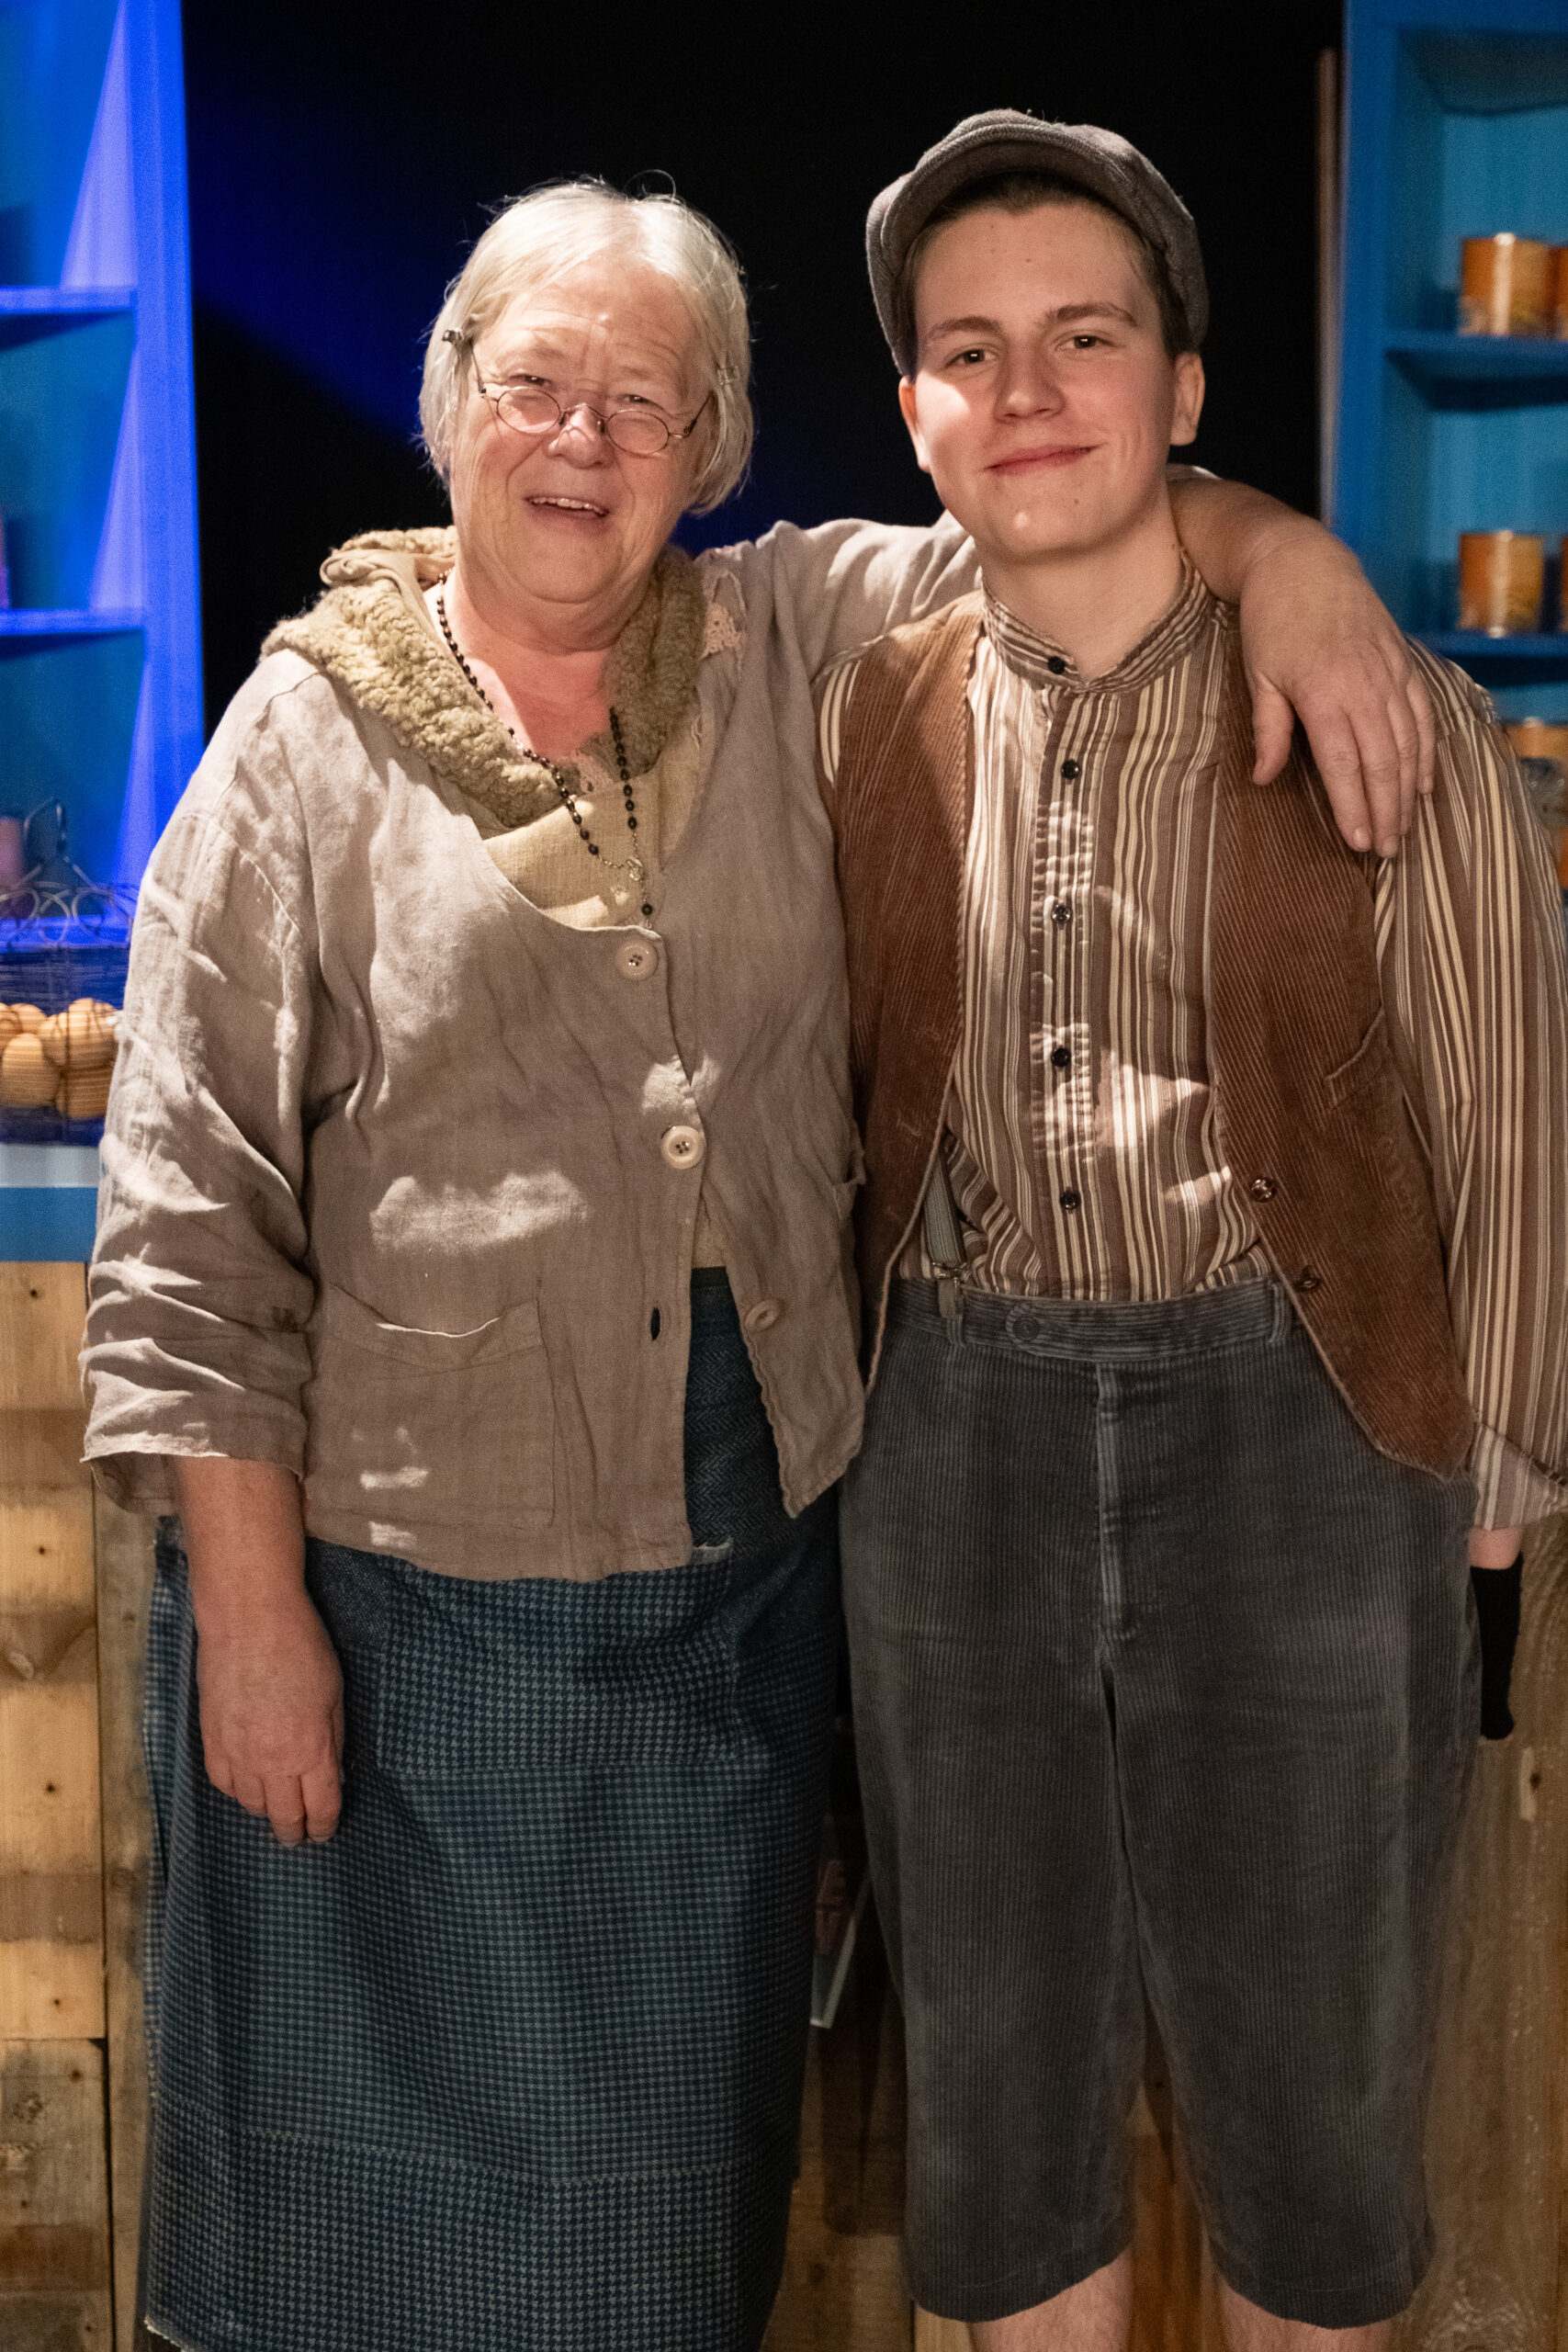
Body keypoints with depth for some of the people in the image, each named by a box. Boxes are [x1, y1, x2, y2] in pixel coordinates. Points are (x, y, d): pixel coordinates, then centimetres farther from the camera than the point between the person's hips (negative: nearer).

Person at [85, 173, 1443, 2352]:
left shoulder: (797, 645, 3)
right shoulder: (311, 737, -6)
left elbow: (1070, 518, 11)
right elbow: (193, 1211, -9)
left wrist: (1275, 546, -12)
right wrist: (247, 1604, -12)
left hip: (739, 1564, 3)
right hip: (411, 1583, -3)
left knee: (670, 2133, 21)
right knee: (400, 2141, 13)